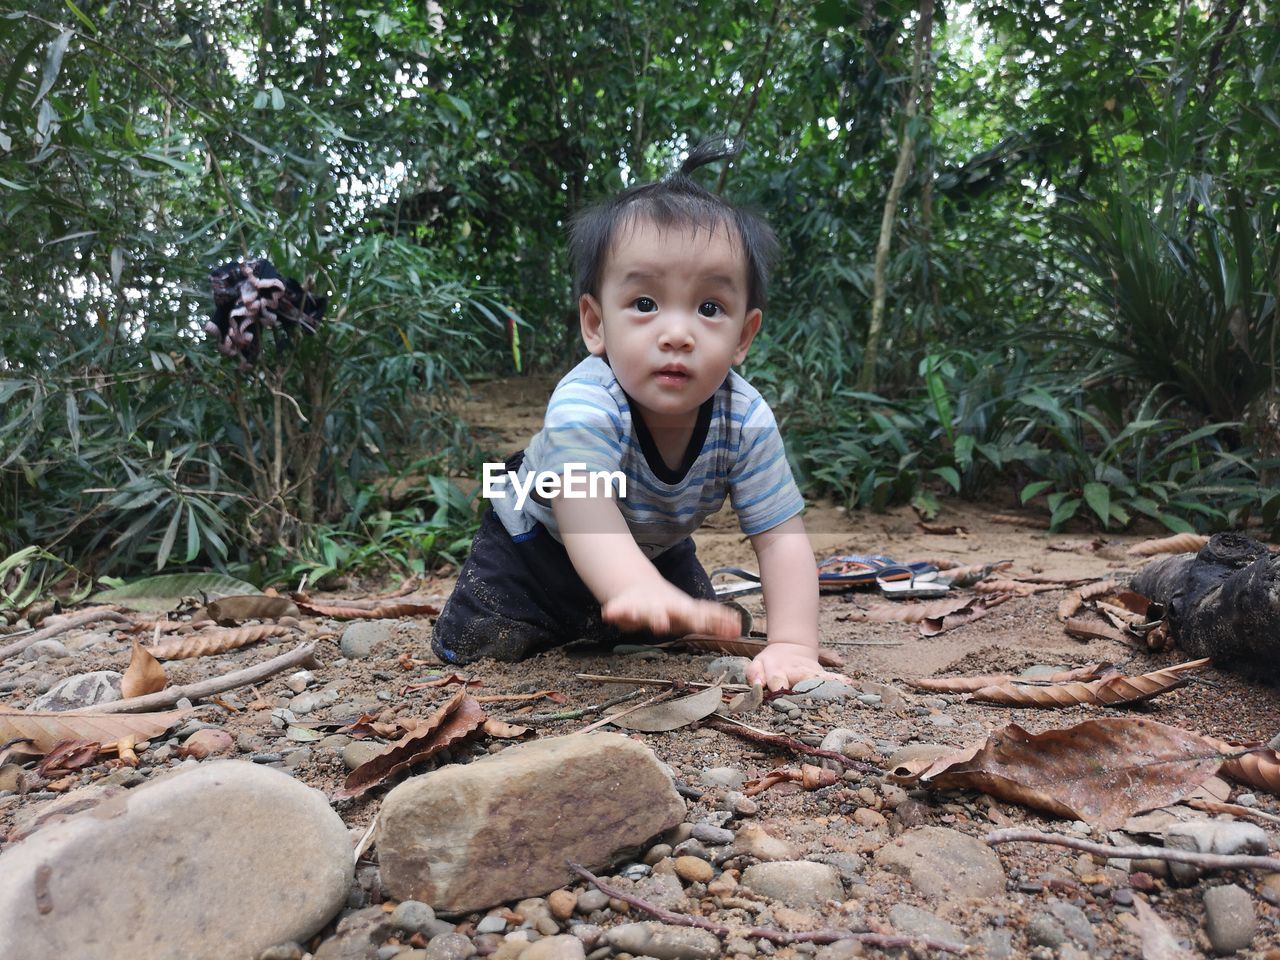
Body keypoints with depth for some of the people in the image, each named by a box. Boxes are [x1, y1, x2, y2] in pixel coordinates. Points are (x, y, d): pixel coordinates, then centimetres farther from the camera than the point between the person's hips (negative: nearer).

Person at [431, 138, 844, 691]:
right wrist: (640, 590, -78)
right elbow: (586, 515, -57)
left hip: (655, 550, 4)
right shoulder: (583, 407, -41)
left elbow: (780, 537, -25)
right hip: (539, 539, -3)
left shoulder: (745, 421, -28)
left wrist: (793, 646, -38)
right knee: (474, 646, -12)